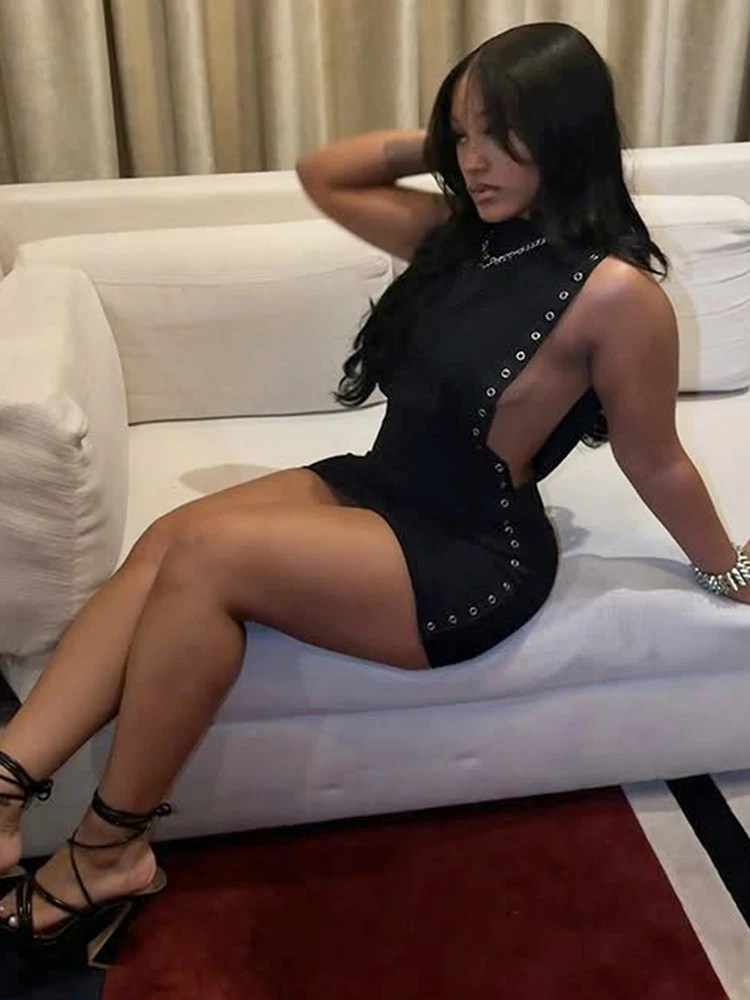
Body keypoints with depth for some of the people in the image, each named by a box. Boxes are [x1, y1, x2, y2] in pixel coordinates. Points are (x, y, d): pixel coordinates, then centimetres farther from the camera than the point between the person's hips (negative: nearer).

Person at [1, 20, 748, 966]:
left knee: (204, 556, -24)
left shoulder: (612, 293, -16)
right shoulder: (456, 232, 7)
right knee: (167, 538, -16)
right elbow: (322, 176, 16)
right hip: (374, 486, 8)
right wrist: (432, 143, 5)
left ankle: (108, 851, -11)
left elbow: (656, 463, -5)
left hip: (474, 559, -8)